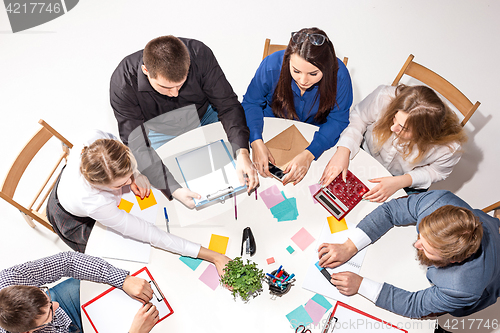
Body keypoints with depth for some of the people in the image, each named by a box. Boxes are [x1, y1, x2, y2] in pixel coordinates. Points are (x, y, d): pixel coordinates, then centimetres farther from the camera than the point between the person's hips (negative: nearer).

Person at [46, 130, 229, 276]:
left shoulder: (95, 139, -40)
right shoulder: (96, 205, -50)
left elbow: (110, 138, -11)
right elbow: (152, 236, -44)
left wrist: (134, 174, -25)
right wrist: (215, 257, -46)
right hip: (76, 221, -5)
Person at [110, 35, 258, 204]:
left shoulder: (200, 54, -31)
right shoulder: (123, 82, -34)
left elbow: (228, 105, -25)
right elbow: (136, 146, -32)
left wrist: (242, 152, -40)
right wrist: (173, 189, -44)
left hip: (203, 117, 2)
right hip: (160, 131, -1)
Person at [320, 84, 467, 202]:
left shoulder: (449, 146, -33)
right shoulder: (384, 97, -36)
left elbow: (436, 170, -11)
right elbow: (358, 118, -16)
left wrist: (399, 182, -28)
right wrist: (343, 151, -31)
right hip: (366, 154, 2)